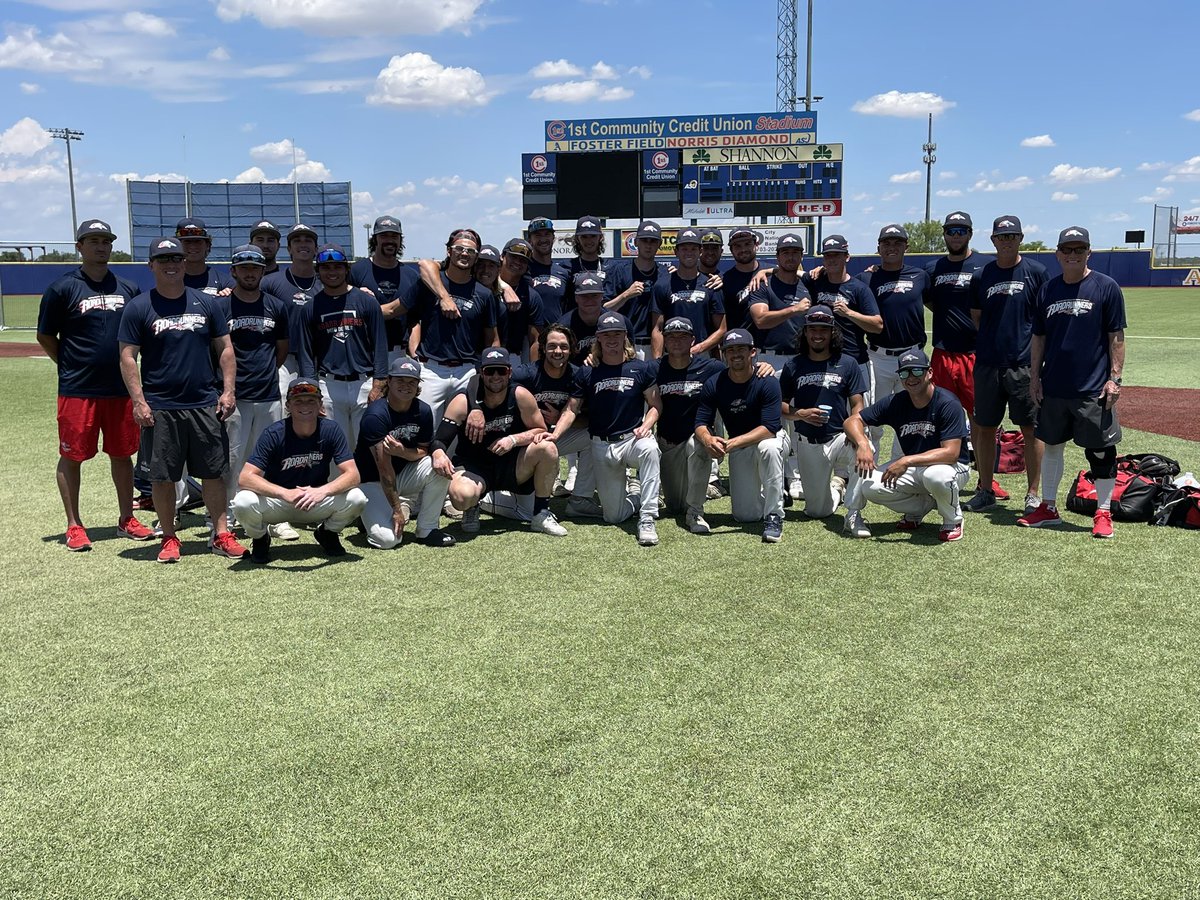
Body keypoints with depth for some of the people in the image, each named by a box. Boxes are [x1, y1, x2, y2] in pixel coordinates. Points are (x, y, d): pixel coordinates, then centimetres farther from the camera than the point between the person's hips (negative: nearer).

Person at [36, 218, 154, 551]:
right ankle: (74, 525, 14)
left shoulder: (128, 288, 8)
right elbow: (46, 336, 2)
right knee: (72, 456, 4)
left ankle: (126, 519, 22)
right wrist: (72, 368, 1)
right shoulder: (63, 288, -3)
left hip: (121, 389, 4)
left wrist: (126, 366, 8)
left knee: (122, 454, 11)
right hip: (77, 391, -4)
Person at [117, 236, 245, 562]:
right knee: (162, 476, 4)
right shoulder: (138, 307, 2)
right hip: (160, 408, -2)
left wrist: (228, 390, 0)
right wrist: (138, 401, -9)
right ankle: (169, 538, 16)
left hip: (206, 404, 2)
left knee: (214, 472, 4)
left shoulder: (207, 303, 9)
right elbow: (128, 357, 0)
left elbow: (225, 349, 11)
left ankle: (221, 535, 11)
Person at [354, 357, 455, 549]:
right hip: (373, 481, -5)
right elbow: (384, 468, -25)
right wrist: (396, 510, -25)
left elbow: (424, 452, -1)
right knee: (388, 538, -25)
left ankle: (427, 530, -9)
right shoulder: (375, 415, -23)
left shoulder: (423, 411, -5)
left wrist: (402, 451, -25)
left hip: (404, 475, 6)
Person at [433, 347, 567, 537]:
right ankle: (472, 509, 7)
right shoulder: (463, 401, -13)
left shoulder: (520, 396, -10)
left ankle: (541, 515, -6)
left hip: (512, 467, 2)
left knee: (547, 448, -24)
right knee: (462, 496, -36)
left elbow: (541, 431, -2)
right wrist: (439, 454, -41)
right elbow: (439, 440, -17)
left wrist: (514, 439, -20)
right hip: (474, 468, -2)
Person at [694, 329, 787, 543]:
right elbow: (701, 423, -12)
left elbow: (769, 428, -28)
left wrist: (734, 443, -39)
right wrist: (708, 439, -37)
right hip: (738, 448, 3)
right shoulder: (714, 384, -12)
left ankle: (774, 517, -27)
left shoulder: (767, 382, -21)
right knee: (745, 515, -3)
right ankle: (762, 493, 34)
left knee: (769, 448, -42)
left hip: (768, 437, -3)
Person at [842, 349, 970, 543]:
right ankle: (922, 505, 9)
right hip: (912, 468, 5)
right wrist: (863, 443, -29)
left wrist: (907, 461, -38)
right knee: (870, 487, -19)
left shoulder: (948, 404, -21)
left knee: (935, 475, -41)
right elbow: (853, 420, -7)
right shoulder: (895, 402, -7)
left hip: (952, 466, -5)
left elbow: (951, 453, -29)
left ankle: (953, 520, -8)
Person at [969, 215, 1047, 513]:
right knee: (985, 428, 7)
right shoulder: (983, 274, 9)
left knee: (1031, 429, 0)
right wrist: (992, 340, 5)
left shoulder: (1036, 271, 2)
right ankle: (986, 490, 18)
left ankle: (1033, 494, 9)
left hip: (1025, 363, -3)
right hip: (987, 363, 3)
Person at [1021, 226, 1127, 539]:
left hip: (1093, 389, -4)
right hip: (1053, 387, 4)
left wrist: (1115, 377, -9)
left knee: (1100, 451, 1)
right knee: (1052, 445, 12)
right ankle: (1048, 507, 23)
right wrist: (1034, 377, 7)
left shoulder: (1106, 287, -3)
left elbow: (1116, 337, -3)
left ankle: (1103, 512, 12)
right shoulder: (1048, 290, 8)